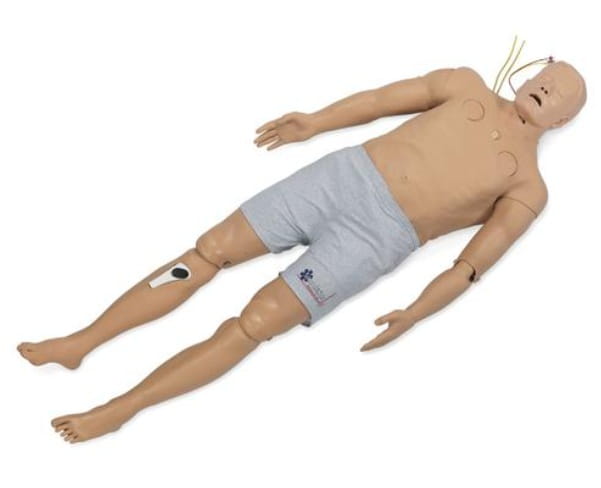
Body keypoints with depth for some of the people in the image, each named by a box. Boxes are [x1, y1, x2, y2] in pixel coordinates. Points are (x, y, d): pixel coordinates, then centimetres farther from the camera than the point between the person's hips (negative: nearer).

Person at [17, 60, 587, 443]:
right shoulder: (469, 86, 20)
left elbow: (472, 263, 1)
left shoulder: (528, 187, 9)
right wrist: (312, 123, 17)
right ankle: (82, 341, -1)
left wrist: (414, 314, -11)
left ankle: (119, 408, -10)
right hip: (344, 174, 4)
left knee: (256, 321, -16)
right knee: (210, 248, -7)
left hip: (382, 231, -4)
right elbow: (383, 98, 21)